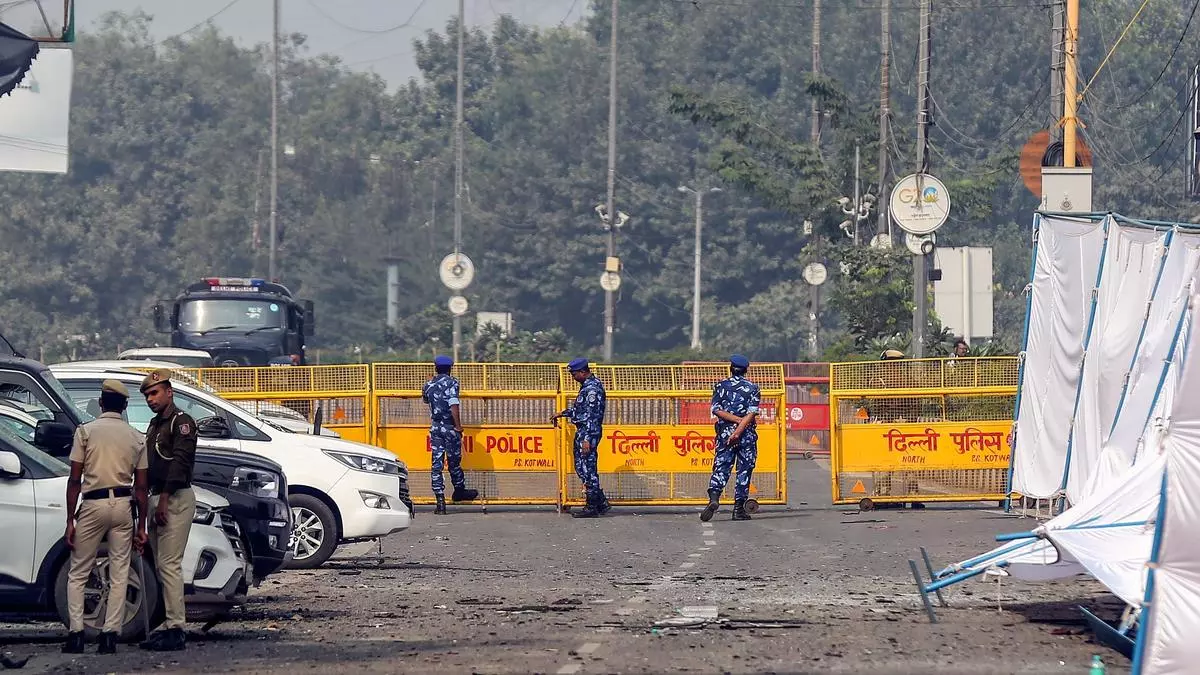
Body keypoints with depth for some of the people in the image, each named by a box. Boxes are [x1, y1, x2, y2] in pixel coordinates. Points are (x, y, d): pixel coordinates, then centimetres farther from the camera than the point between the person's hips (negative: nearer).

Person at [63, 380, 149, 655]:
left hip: (93, 505, -2)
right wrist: (141, 526, 12)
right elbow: (141, 487, 7)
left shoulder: (86, 431, 0)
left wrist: (70, 521, -2)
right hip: (123, 506, 2)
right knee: (119, 575, 5)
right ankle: (110, 635, -1)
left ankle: (76, 633, -3)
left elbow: (75, 480, -4)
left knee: (77, 575, 6)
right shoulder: (136, 438, 8)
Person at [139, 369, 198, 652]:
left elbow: (180, 462, -17)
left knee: (169, 564, -14)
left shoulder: (181, 422, -8)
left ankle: (175, 629, -16)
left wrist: (164, 500, -22)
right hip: (158, 498, 10)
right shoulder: (154, 425, 21)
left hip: (175, 499, -10)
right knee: (162, 565, 10)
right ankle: (169, 626, 13)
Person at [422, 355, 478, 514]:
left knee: (436, 463, 2)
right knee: (454, 461, 12)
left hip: (435, 427, 4)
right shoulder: (451, 383, -9)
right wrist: (458, 426, -13)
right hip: (449, 426, -4)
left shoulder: (429, 384, 8)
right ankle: (459, 491, 30)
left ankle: (440, 500, -3)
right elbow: (453, 406, -18)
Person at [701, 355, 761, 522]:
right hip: (747, 434, -1)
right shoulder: (752, 388, 2)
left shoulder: (721, 386, 5)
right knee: (744, 470, 6)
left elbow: (717, 410, -4)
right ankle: (739, 508, 3)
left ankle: (714, 498, -24)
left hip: (725, 432, 1)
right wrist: (738, 431, -16)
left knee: (721, 468, -1)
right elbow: (752, 414, -10)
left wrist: (737, 420, -7)